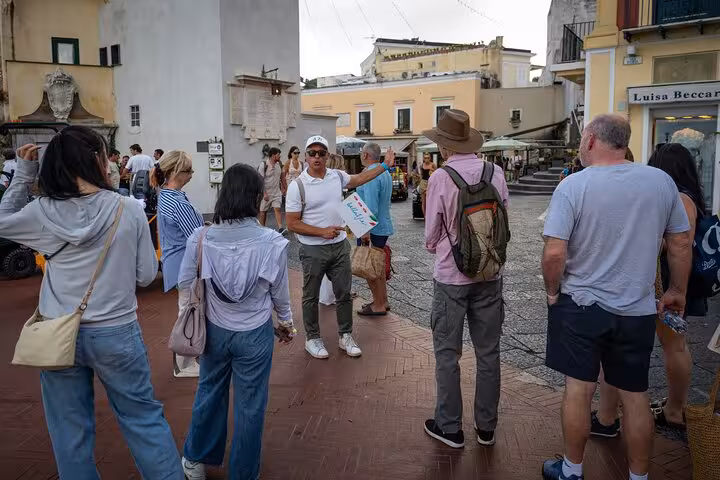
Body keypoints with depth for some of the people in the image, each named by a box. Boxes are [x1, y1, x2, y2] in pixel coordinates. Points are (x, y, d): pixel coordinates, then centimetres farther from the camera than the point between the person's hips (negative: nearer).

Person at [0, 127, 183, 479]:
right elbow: (147, 275, -5)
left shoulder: (43, 212, -8)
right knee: (143, 417, 14)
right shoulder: (130, 211, -11)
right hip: (117, 333, -1)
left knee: (70, 431, 17)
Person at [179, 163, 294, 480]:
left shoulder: (201, 238, -15)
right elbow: (279, 292, -5)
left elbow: (184, 283, -3)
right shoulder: (272, 242, -19)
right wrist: (285, 321, 13)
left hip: (214, 330, 3)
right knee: (250, 405, 15)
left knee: (209, 393, 25)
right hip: (255, 333, -2)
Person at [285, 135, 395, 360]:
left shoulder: (337, 176, 3)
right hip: (313, 250, -4)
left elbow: (358, 179, 23)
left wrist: (385, 165, 21)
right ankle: (312, 339, 25)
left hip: (340, 246, 5)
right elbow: (292, 224, -12)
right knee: (311, 297, 9)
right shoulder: (297, 185, -12)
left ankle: (346, 336, 26)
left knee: (344, 293, 12)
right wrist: (322, 232, -21)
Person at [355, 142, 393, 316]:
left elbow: (371, 207, -25)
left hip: (372, 228, -10)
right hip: (384, 226, 10)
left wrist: (366, 230, -24)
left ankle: (378, 305, 8)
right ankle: (383, 301, 27)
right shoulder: (385, 173, 11)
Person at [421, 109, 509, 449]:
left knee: (447, 354, 11)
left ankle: (449, 428, 22)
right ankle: (486, 427, 29)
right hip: (490, 274, 4)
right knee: (488, 352, 15)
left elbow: (431, 235, -7)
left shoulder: (440, 178, -15)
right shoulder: (496, 174, -5)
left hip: (451, 276, -4)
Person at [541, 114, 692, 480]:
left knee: (578, 390, 10)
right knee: (635, 396, 15)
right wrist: (677, 290, 18)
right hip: (638, 311, 3)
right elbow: (681, 244, 4)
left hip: (581, 306, -3)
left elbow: (554, 253, -20)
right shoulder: (662, 181, -3)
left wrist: (553, 292, -2)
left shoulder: (573, 186, -14)